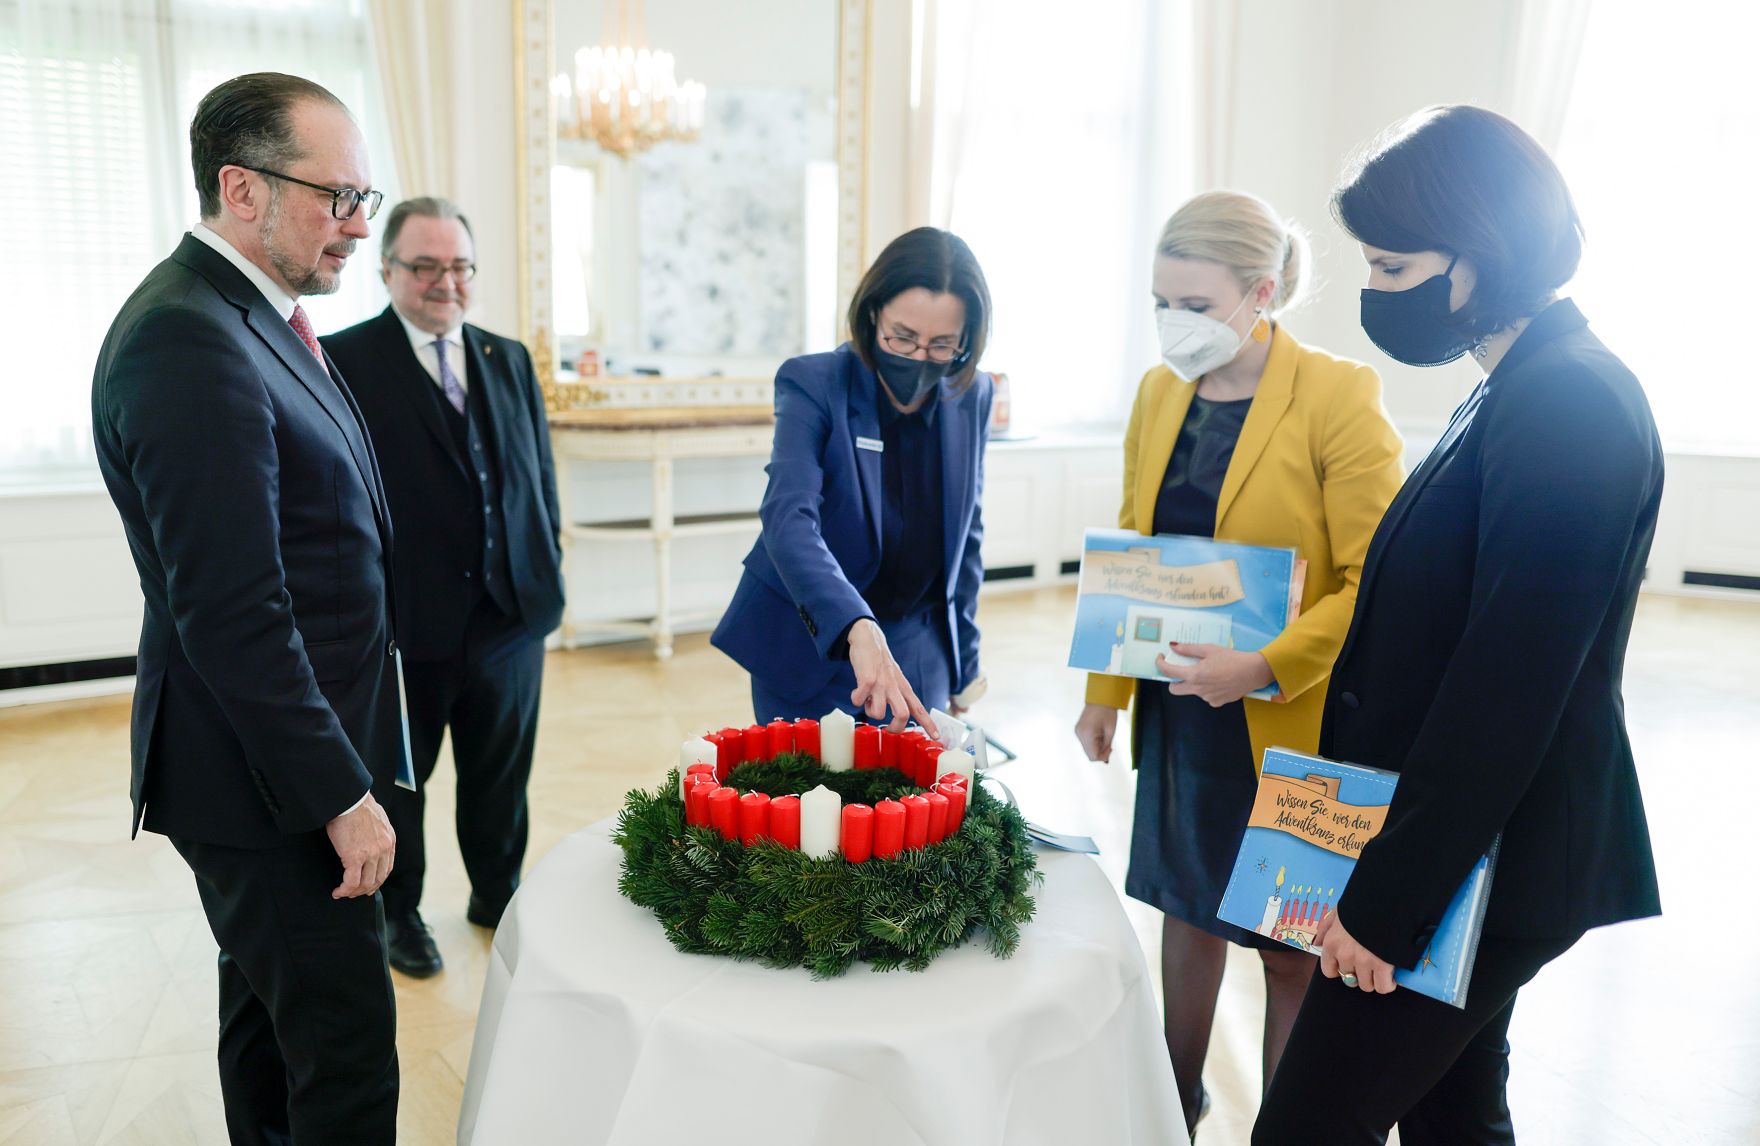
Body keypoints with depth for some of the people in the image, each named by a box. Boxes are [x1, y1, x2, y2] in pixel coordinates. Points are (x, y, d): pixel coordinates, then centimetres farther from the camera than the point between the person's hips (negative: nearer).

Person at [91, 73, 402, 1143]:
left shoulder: (257, 318, 10)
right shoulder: (187, 342, -22)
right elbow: (230, 614, -25)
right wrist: (341, 793, -22)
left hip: (287, 756, 10)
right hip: (265, 777, -10)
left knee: (269, 1007, 24)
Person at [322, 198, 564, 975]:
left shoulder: (509, 359, 10)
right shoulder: (345, 359, -8)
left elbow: (540, 473, 12)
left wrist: (546, 570, 6)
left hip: (511, 611, 5)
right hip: (404, 617, -4)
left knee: (500, 772, 18)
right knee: (397, 776, 14)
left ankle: (497, 891, 38)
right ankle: (398, 910, 34)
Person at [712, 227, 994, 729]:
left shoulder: (973, 397, -2)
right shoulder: (813, 385, -16)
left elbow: (966, 533, 9)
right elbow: (789, 519, -30)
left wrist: (963, 663, 11)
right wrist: (857, 630, -46)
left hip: (920, 654, 4)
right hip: (812, 652, -3)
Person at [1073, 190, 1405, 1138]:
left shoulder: (1339, 399, -14)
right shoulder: (1159, 392, 4)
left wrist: (1264, 667, -26)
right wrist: (1103, 690, 8)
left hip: (1287, 726, -5)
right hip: (1178, 713, 5)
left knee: (1286, 948, 8)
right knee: (1187, 908, 19)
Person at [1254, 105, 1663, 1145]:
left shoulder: (1568, 404, -20)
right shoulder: (1526, 390, 10)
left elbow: (1505, 694, -24)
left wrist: (1384, 902, -19)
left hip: (1482, 864, -10)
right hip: (1464, 852, 10)